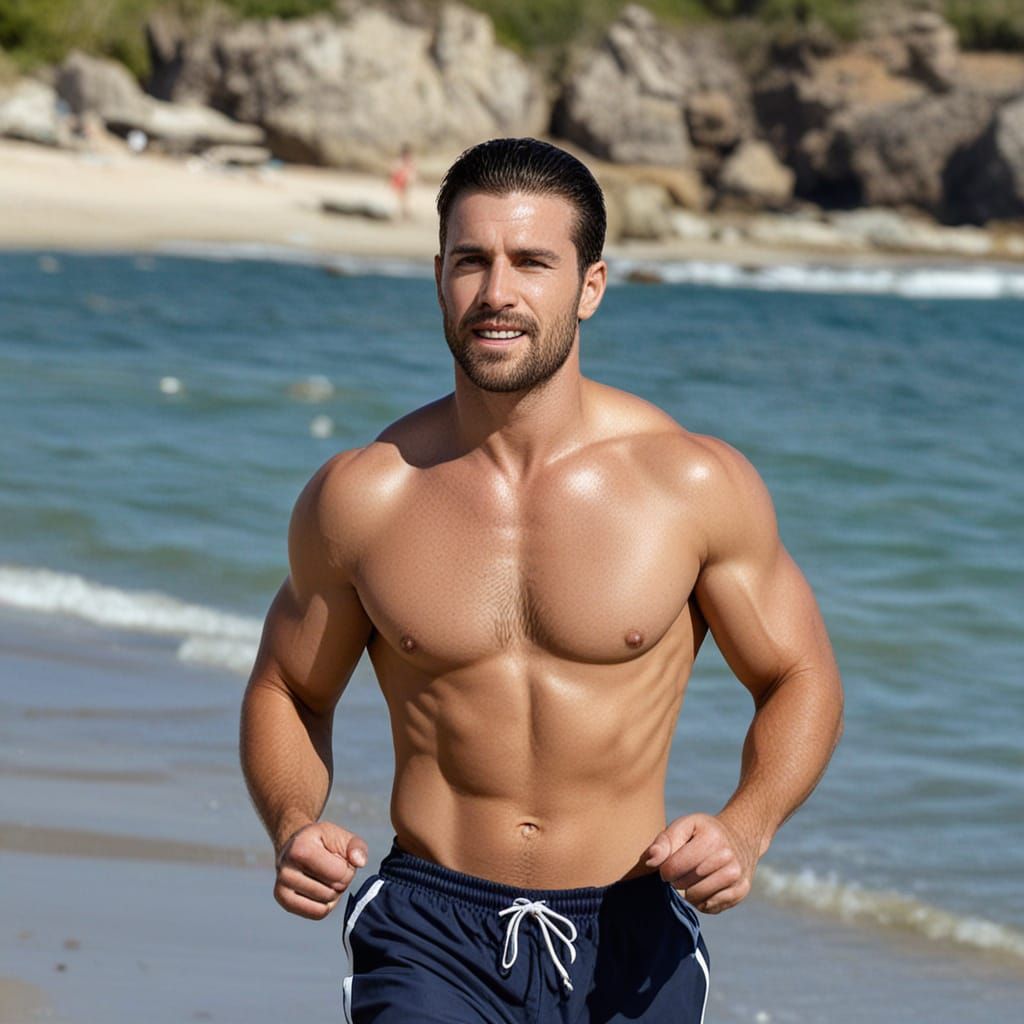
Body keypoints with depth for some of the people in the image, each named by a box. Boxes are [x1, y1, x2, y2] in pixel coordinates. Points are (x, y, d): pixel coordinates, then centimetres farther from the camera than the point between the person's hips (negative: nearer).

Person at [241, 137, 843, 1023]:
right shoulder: (362, 498, -3)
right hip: (431, 936, -1)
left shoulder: (695, 484, -5)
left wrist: (745, 830, -13)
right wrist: (294, 826, -9)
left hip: (628, 945, 1)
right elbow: (287, 692, 11)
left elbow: (801, 681, 6)